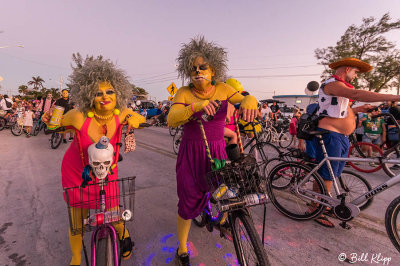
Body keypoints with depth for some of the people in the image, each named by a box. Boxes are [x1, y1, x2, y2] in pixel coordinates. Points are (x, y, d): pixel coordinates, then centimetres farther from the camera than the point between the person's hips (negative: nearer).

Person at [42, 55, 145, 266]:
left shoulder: (121, 114, -22)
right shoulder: (79, 116, -26)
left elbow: (140, 119, -2)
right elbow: (57, 126, -5)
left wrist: (135, 120, -23)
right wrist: (48, 120, -25)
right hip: (76, 172, -1)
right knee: (77, 221, 8)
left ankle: (124, 235, 44)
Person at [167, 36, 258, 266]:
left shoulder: (222, 89, -2)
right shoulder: (185, 93, -9)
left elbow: (243, 99, -14)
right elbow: (172, 120, -23)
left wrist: (249, 101, -39)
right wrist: (196, 106, -41)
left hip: (217, 152, 2)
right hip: (190, 154, -2)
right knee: (189, 203, 6)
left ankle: (222, 220, 46)